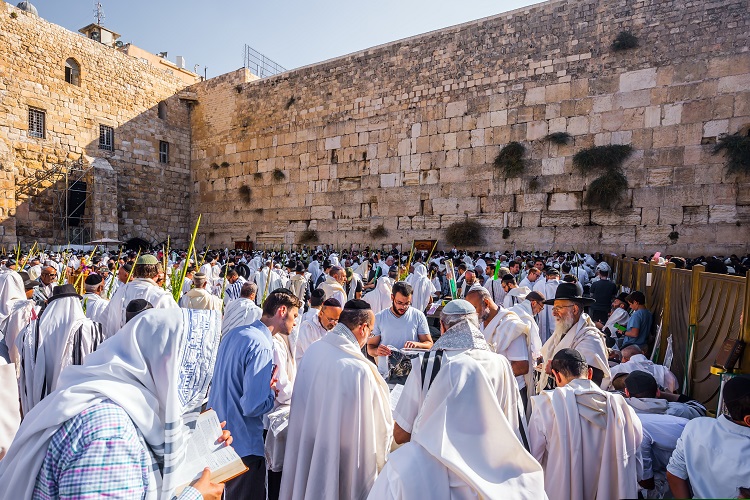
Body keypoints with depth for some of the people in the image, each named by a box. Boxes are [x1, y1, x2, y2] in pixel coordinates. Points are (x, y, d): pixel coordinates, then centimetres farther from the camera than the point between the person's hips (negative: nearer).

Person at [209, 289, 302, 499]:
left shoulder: (234, 333, 2)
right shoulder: (262, 347, -26)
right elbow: (253, 407, -30)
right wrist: (273, 393, -11)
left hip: (218, 434, 9)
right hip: (241, 443, -9)